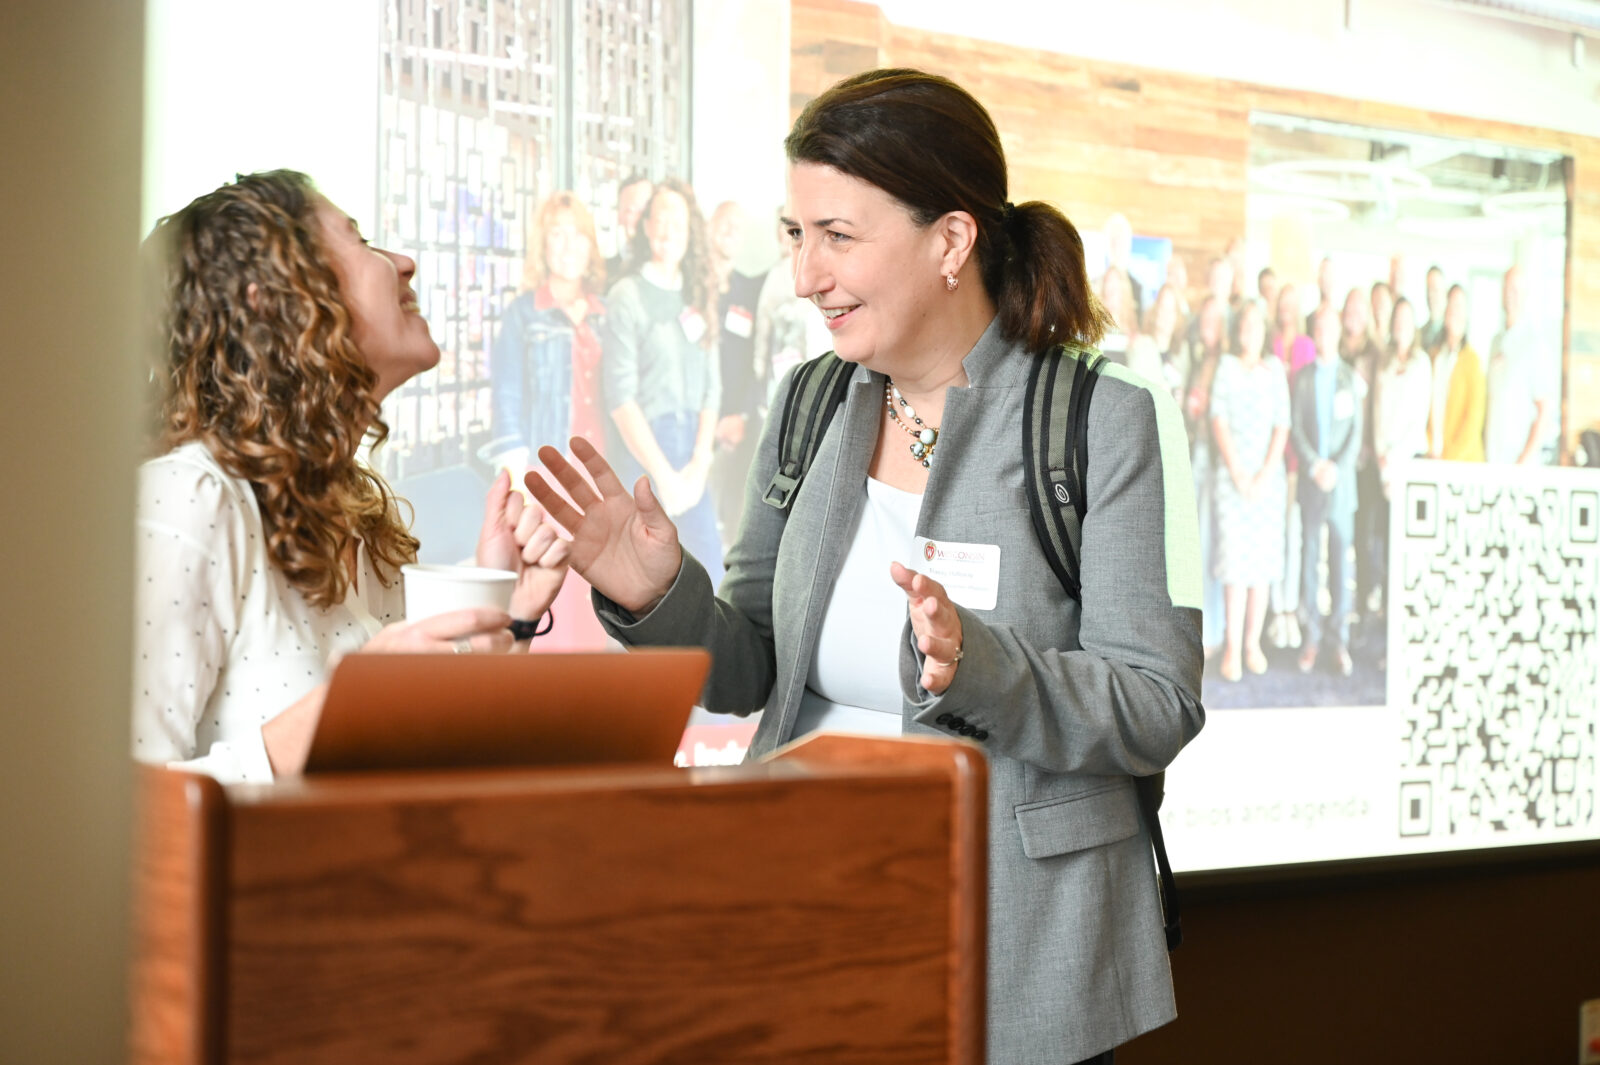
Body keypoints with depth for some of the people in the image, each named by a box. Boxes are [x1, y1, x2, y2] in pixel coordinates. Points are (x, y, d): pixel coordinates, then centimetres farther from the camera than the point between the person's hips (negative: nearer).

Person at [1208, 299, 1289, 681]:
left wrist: (1265, 474, -7)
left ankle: (1253, 643, 7)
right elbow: (1219, 422, -1)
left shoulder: (1275, 372, 8)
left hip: (1268, 475, 2)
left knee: (1263, 559, 1)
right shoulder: (1226, 368, 4)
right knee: (1234, 558, -8)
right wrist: (1237, 474, -9)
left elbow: (1282, 427, 3)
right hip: (1232, 474, -2)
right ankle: (1232, 647, -8)